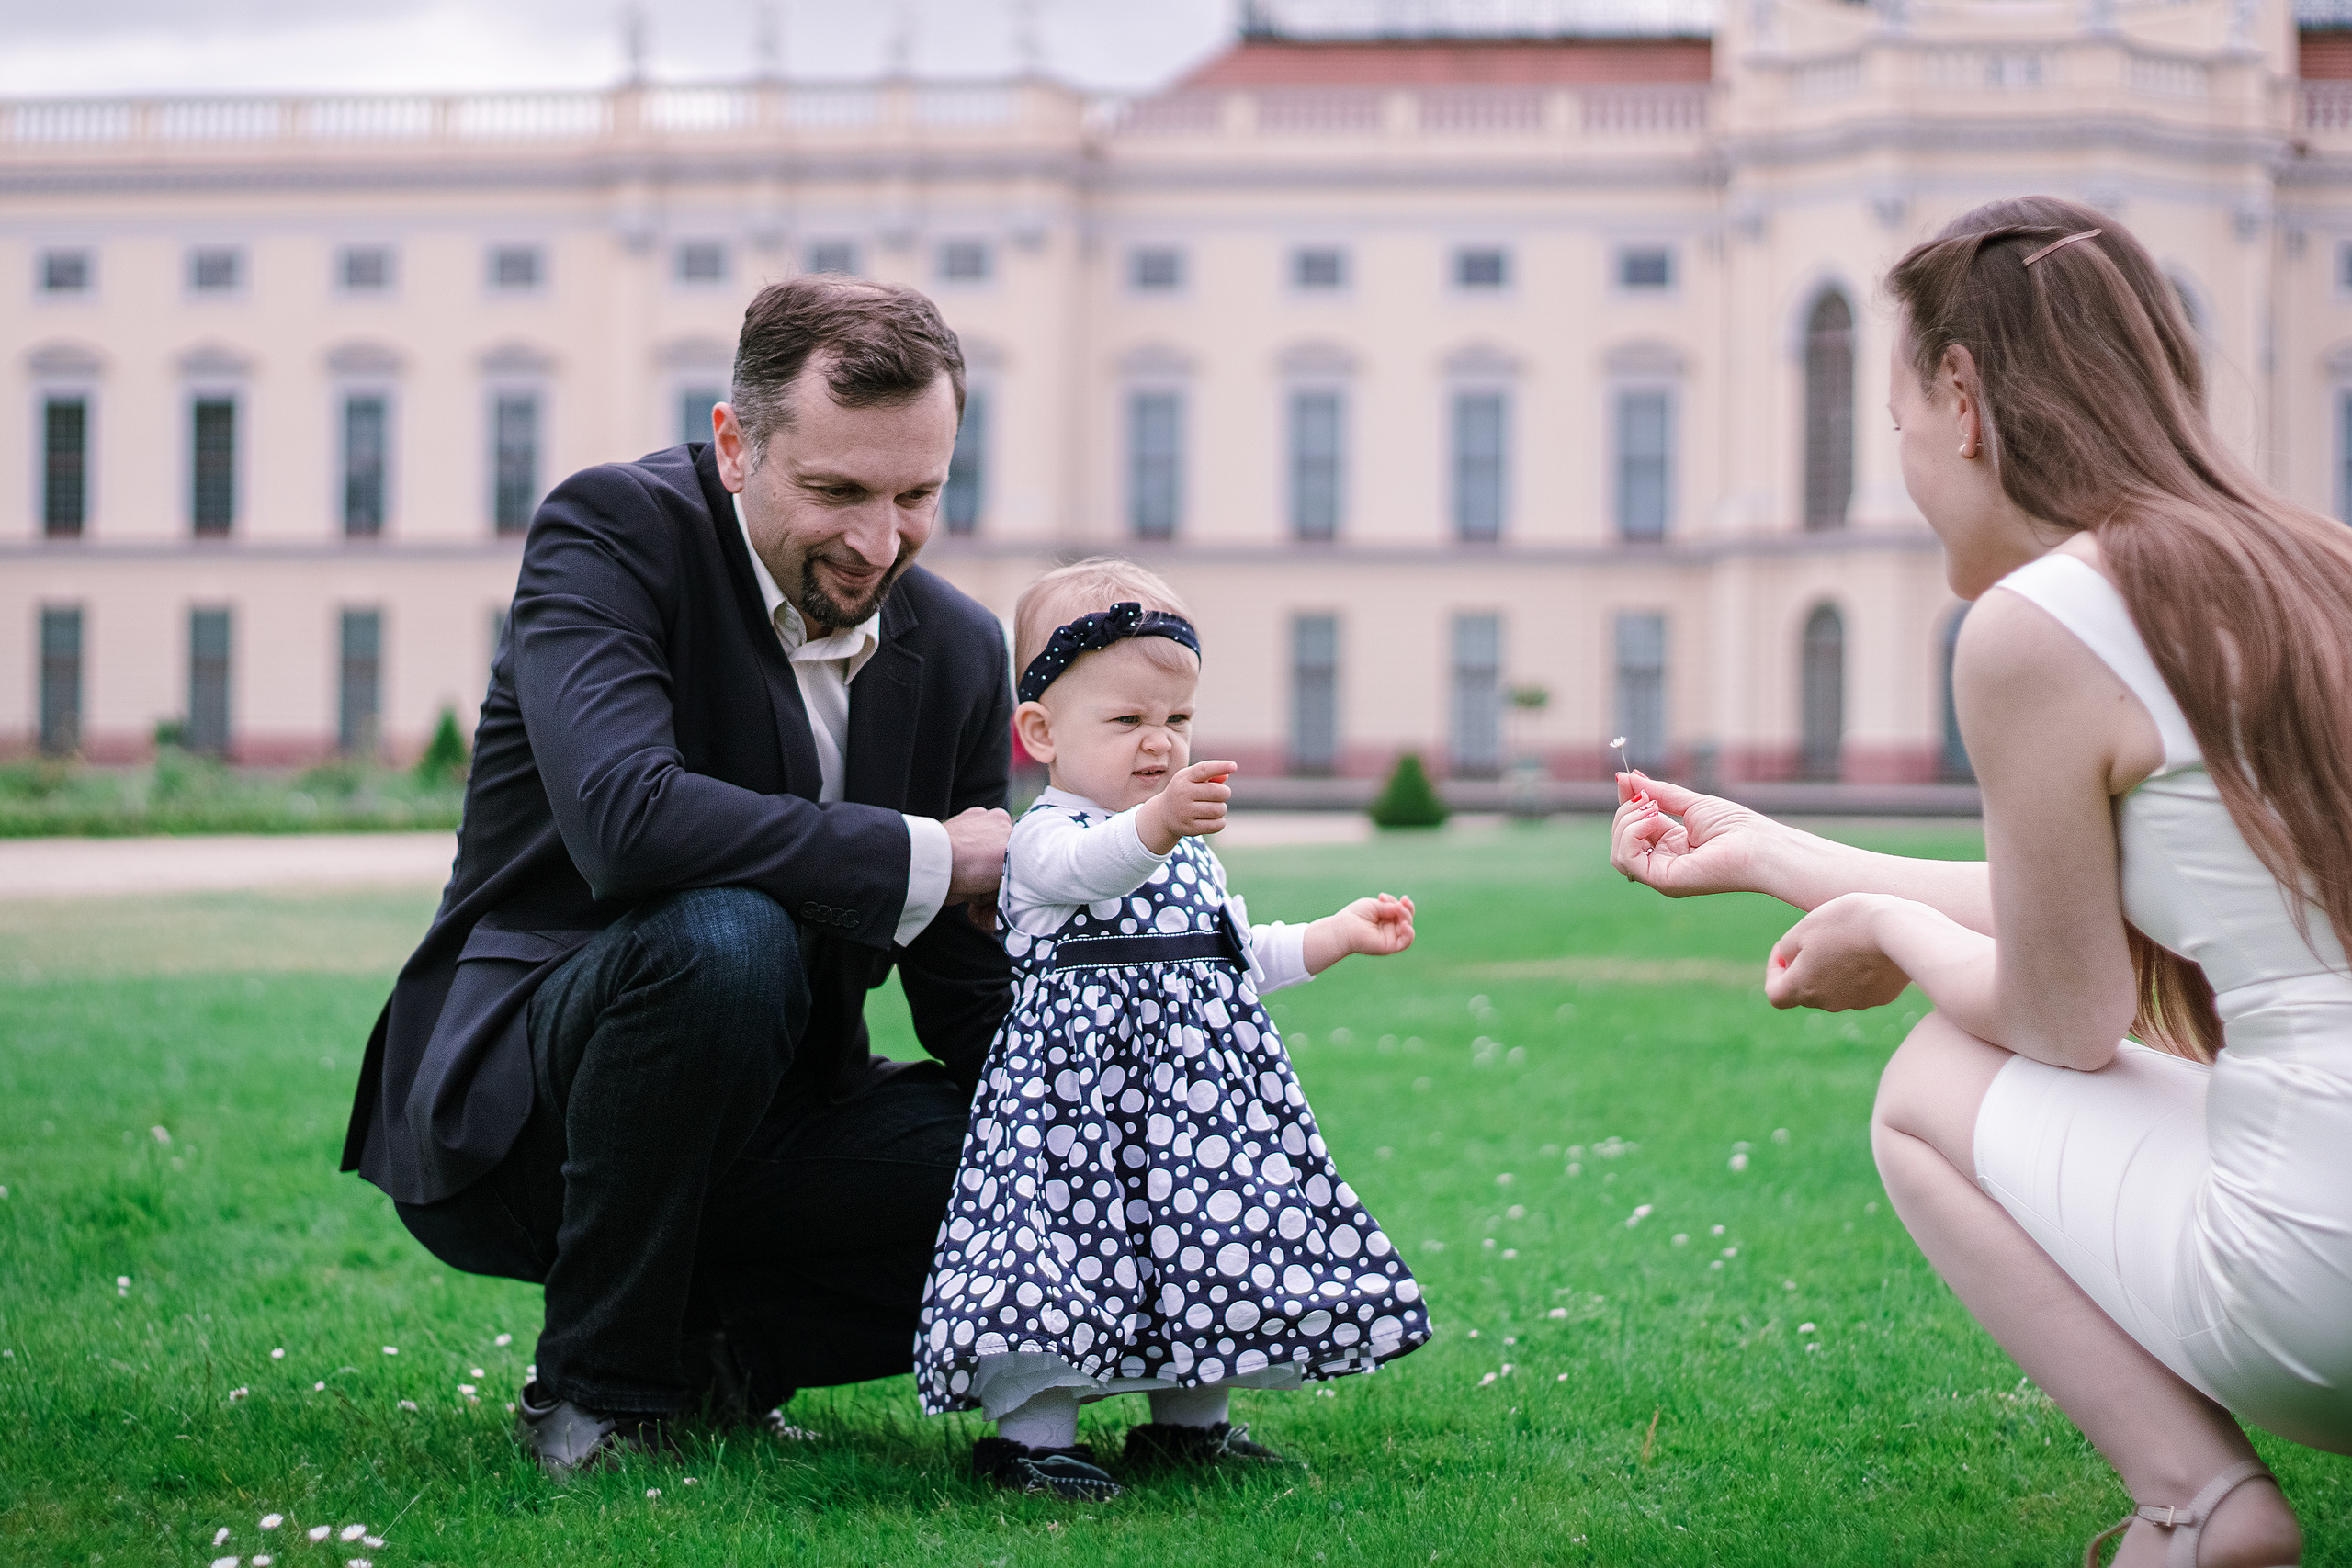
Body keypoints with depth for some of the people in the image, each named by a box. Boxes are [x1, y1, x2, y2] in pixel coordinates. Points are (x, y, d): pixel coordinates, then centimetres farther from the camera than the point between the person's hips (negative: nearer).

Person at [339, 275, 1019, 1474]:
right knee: (726, 939, -35)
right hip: (503, 1116, -5)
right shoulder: (611, 532, -14)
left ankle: (709, 1345, 3)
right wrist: (931, 858, -23)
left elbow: (969, 988, 4)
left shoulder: (960, 652, 2)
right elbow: (625, 814, -33)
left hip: (749, 1127, 6)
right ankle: (601, 1378, -15)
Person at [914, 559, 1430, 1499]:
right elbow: (1089, 867, -35)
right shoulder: (1045, 835, -9)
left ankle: (1190, 1421, 22)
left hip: (1202, 1085, 8)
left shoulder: (1194, 852, 19)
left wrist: (1340, 934, 26)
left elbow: (1242, 957, 30)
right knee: (1069, 1233, -15)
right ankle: (1031, 1431, -5)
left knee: (1220, 1242, 8)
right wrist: (1156, 821, -54)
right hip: (1083, 1086, -8)